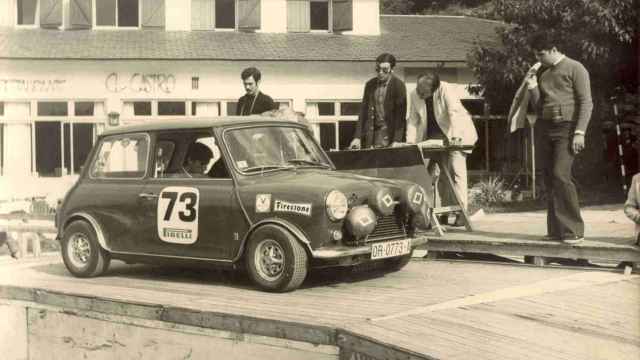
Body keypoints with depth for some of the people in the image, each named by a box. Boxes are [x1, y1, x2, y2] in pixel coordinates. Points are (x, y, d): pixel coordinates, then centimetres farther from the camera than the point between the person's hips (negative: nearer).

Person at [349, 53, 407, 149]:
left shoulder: (398, 86, -6)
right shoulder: (370, 85, 8)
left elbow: (401, 115, -10)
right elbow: (363, 111, 8)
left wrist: (397, 140, -17)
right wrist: (357, 137, 0)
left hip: (390, 134, -4)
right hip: (371, 134, 4)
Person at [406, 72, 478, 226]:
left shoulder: (445, 90, -26)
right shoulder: (414, 95, -9)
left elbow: (455, 113, -36)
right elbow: (413, 120, -4)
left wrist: (455, 137, -48)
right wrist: (410, 142, -15)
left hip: (456, 135, -5)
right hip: (433, 137, 5)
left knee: (456, 171, -12)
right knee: (425, 171, -4)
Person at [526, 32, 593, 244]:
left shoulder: (574, 68, -3)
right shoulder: (541, 73, 16)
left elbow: (586, 103, -7)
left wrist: (580, 132, -16)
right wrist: (532, 88, 2)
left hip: (567, 128, -7)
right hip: (547, 129, 7)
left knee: (560, 175, -17)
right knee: (550, 179, 3)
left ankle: (574, 230, -12)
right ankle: (556, 230, 8)